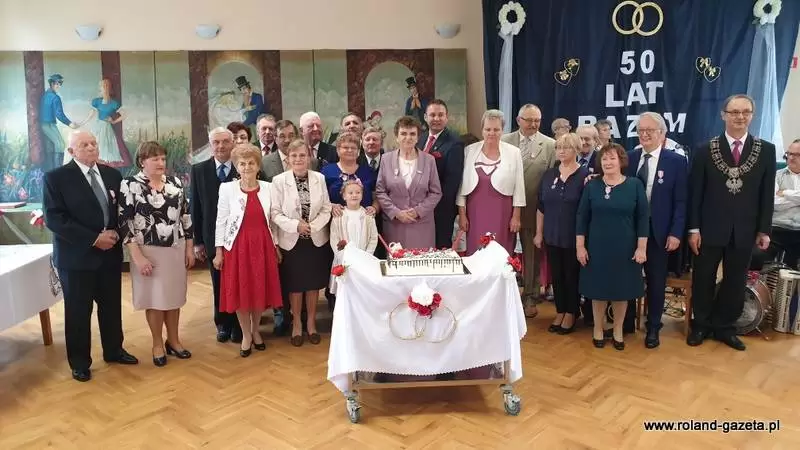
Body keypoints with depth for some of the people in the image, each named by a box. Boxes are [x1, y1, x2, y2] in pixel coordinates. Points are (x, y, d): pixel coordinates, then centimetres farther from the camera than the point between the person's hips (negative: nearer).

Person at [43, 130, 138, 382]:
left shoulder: (113, 175, 7)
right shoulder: (56, 177, -8)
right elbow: (53, 218, -15)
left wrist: (115, 233, -8)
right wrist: (93, 239, -19)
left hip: (110, 252, 4)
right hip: (77, 255, -4)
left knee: (112, 306, 14)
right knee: (78, 311, 6)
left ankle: (113, 350, 33)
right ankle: (79, 362, 22)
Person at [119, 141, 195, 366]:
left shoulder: (175, 182, 3)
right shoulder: (130, 185, -8)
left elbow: (185, 216, 8)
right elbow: (125, 223, -11)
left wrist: (189, 248, 5)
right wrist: (138, 257, -15)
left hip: (176, 249, 4)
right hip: (148, 251, -3)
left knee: (174, 296, 13)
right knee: (154, 298, 8)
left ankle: (173, 340, 29)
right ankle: (158, 344, 24)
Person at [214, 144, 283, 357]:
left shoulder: (268, 187, 1)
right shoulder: (227, 188, -5)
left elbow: (272, 219, 8)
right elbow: (221, 221, -1)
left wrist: (276, 245, 9)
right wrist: (219, 251, -2)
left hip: (263, 245, 2)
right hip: (238, 246, -2)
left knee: (261, 289, 9)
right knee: (240, 291, 5)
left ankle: (256, 331, 30)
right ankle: (246, 334, 23)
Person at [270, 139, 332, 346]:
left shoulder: (319, 178, -2)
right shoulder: (279, 180, -8)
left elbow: (326, 209, -1)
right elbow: (275, 213, -8)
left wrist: (312, 226, -15)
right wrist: (295, 225, -20)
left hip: (316, 240, 2)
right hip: (291, 241, -2)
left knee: (314, 283, 11)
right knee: (295, 285, 9)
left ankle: (311, 322, 29)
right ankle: (297, 323, 28)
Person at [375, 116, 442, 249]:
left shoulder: (429, 160, 5)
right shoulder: (386, 159, 5)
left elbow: (436, 192, 4)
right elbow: (380, 191, 3)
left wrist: (418, 210, -10)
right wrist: (396, 212, -9)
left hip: (422, 224, 0)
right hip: (394, 224, 0)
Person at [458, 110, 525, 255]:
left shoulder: (513, 152, 0)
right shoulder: (470, 151, 2)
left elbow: (518, 187, 2)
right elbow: (462, 184, 5)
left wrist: (516, 216, -1)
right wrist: (462, 214, 3)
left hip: (502, 215, -1)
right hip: (475, 214, 1)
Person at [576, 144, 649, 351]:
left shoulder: (635, 185, -3)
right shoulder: (592, 186, -1)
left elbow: (643, 218, -2)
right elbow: (582, 217, 0)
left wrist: (641, 248, -7)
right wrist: (580, 246, -4)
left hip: (625, 248, 0)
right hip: (597, 248, 0)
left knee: (621, 289, 10)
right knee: (599, 288, 9)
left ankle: (618, 330, 27)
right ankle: (598, 328, 27)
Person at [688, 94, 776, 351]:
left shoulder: (766, 150, 2)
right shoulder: (705, 150, -3)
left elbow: (767, 194, 3)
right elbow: (695, 193, -3)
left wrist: (764, 230, 0)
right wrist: (693, 229, -6)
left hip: (745, 231, 2)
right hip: (710, 229, -1)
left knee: (735, 283, 10)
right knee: (703, 280, 9)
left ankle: (724, 327, 27)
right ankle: (701, 325, 27)